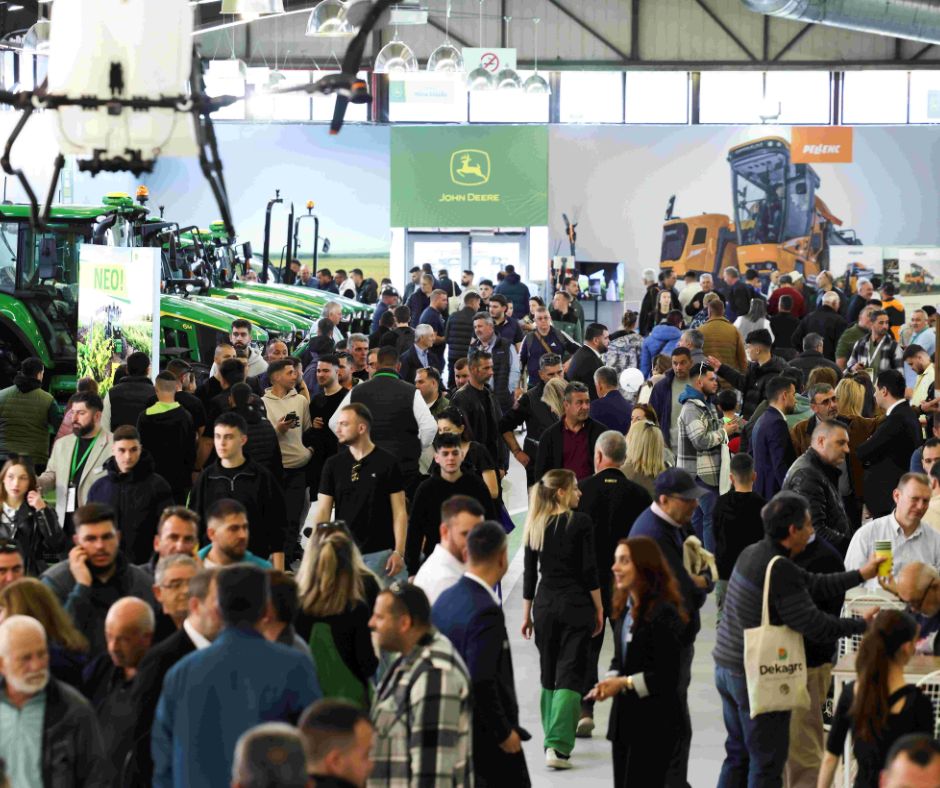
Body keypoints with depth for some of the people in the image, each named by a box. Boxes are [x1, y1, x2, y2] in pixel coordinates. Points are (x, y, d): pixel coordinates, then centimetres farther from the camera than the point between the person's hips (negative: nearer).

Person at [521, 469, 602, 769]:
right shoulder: (580, 523, -8)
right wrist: (599, 609, -1)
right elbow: (589, 570, -9)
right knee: (570, 675, -5)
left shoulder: (535, 525, 5)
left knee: (548, 675, 16)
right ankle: (558, 746, -16)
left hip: (544, 606, 5)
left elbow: (530, 573, 8)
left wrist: (527, 614, 14)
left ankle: (552, 739, 24)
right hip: (576, 606, -5)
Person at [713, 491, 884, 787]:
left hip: (727, 668, 9)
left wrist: (860, 574, 14)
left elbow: (812, 584, 12)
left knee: (739, 754, 19)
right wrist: (862, 624, -4)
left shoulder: (752, 554, 7)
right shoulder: (780, 570, -22)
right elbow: (815, 626, -18)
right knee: (766, 762, 1)